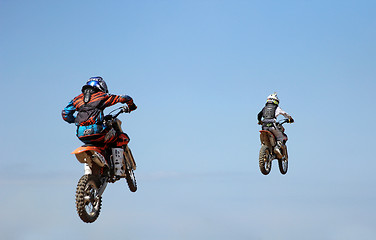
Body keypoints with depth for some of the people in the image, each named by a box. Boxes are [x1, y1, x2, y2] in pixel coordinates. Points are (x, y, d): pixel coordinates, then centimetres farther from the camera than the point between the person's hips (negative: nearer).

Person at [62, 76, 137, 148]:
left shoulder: (78, 98, 21)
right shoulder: (102, 96, 10)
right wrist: (131, 106, 32)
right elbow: (123, 98, 12)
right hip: (96, 131, -5)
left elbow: (65, 113, 20)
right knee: (125, 138, 4)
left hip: (81, 136, 5)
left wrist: (76, 120, 37)